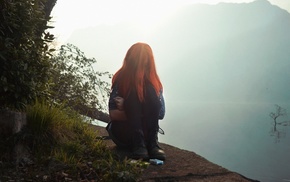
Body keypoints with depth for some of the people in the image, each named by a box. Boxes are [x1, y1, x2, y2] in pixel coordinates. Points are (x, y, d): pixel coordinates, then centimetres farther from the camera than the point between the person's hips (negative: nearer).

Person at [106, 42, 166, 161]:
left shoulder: (154, 82, 0)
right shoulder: (120, 79, -8)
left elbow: (161, 113, -10)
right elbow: (113, 114, -15)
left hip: (145, 132, 2)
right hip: (121, 132, -2)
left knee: (151, 91, -20)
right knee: (133, 93, -25)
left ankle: (152, 143, -31)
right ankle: (138, 145, -38)